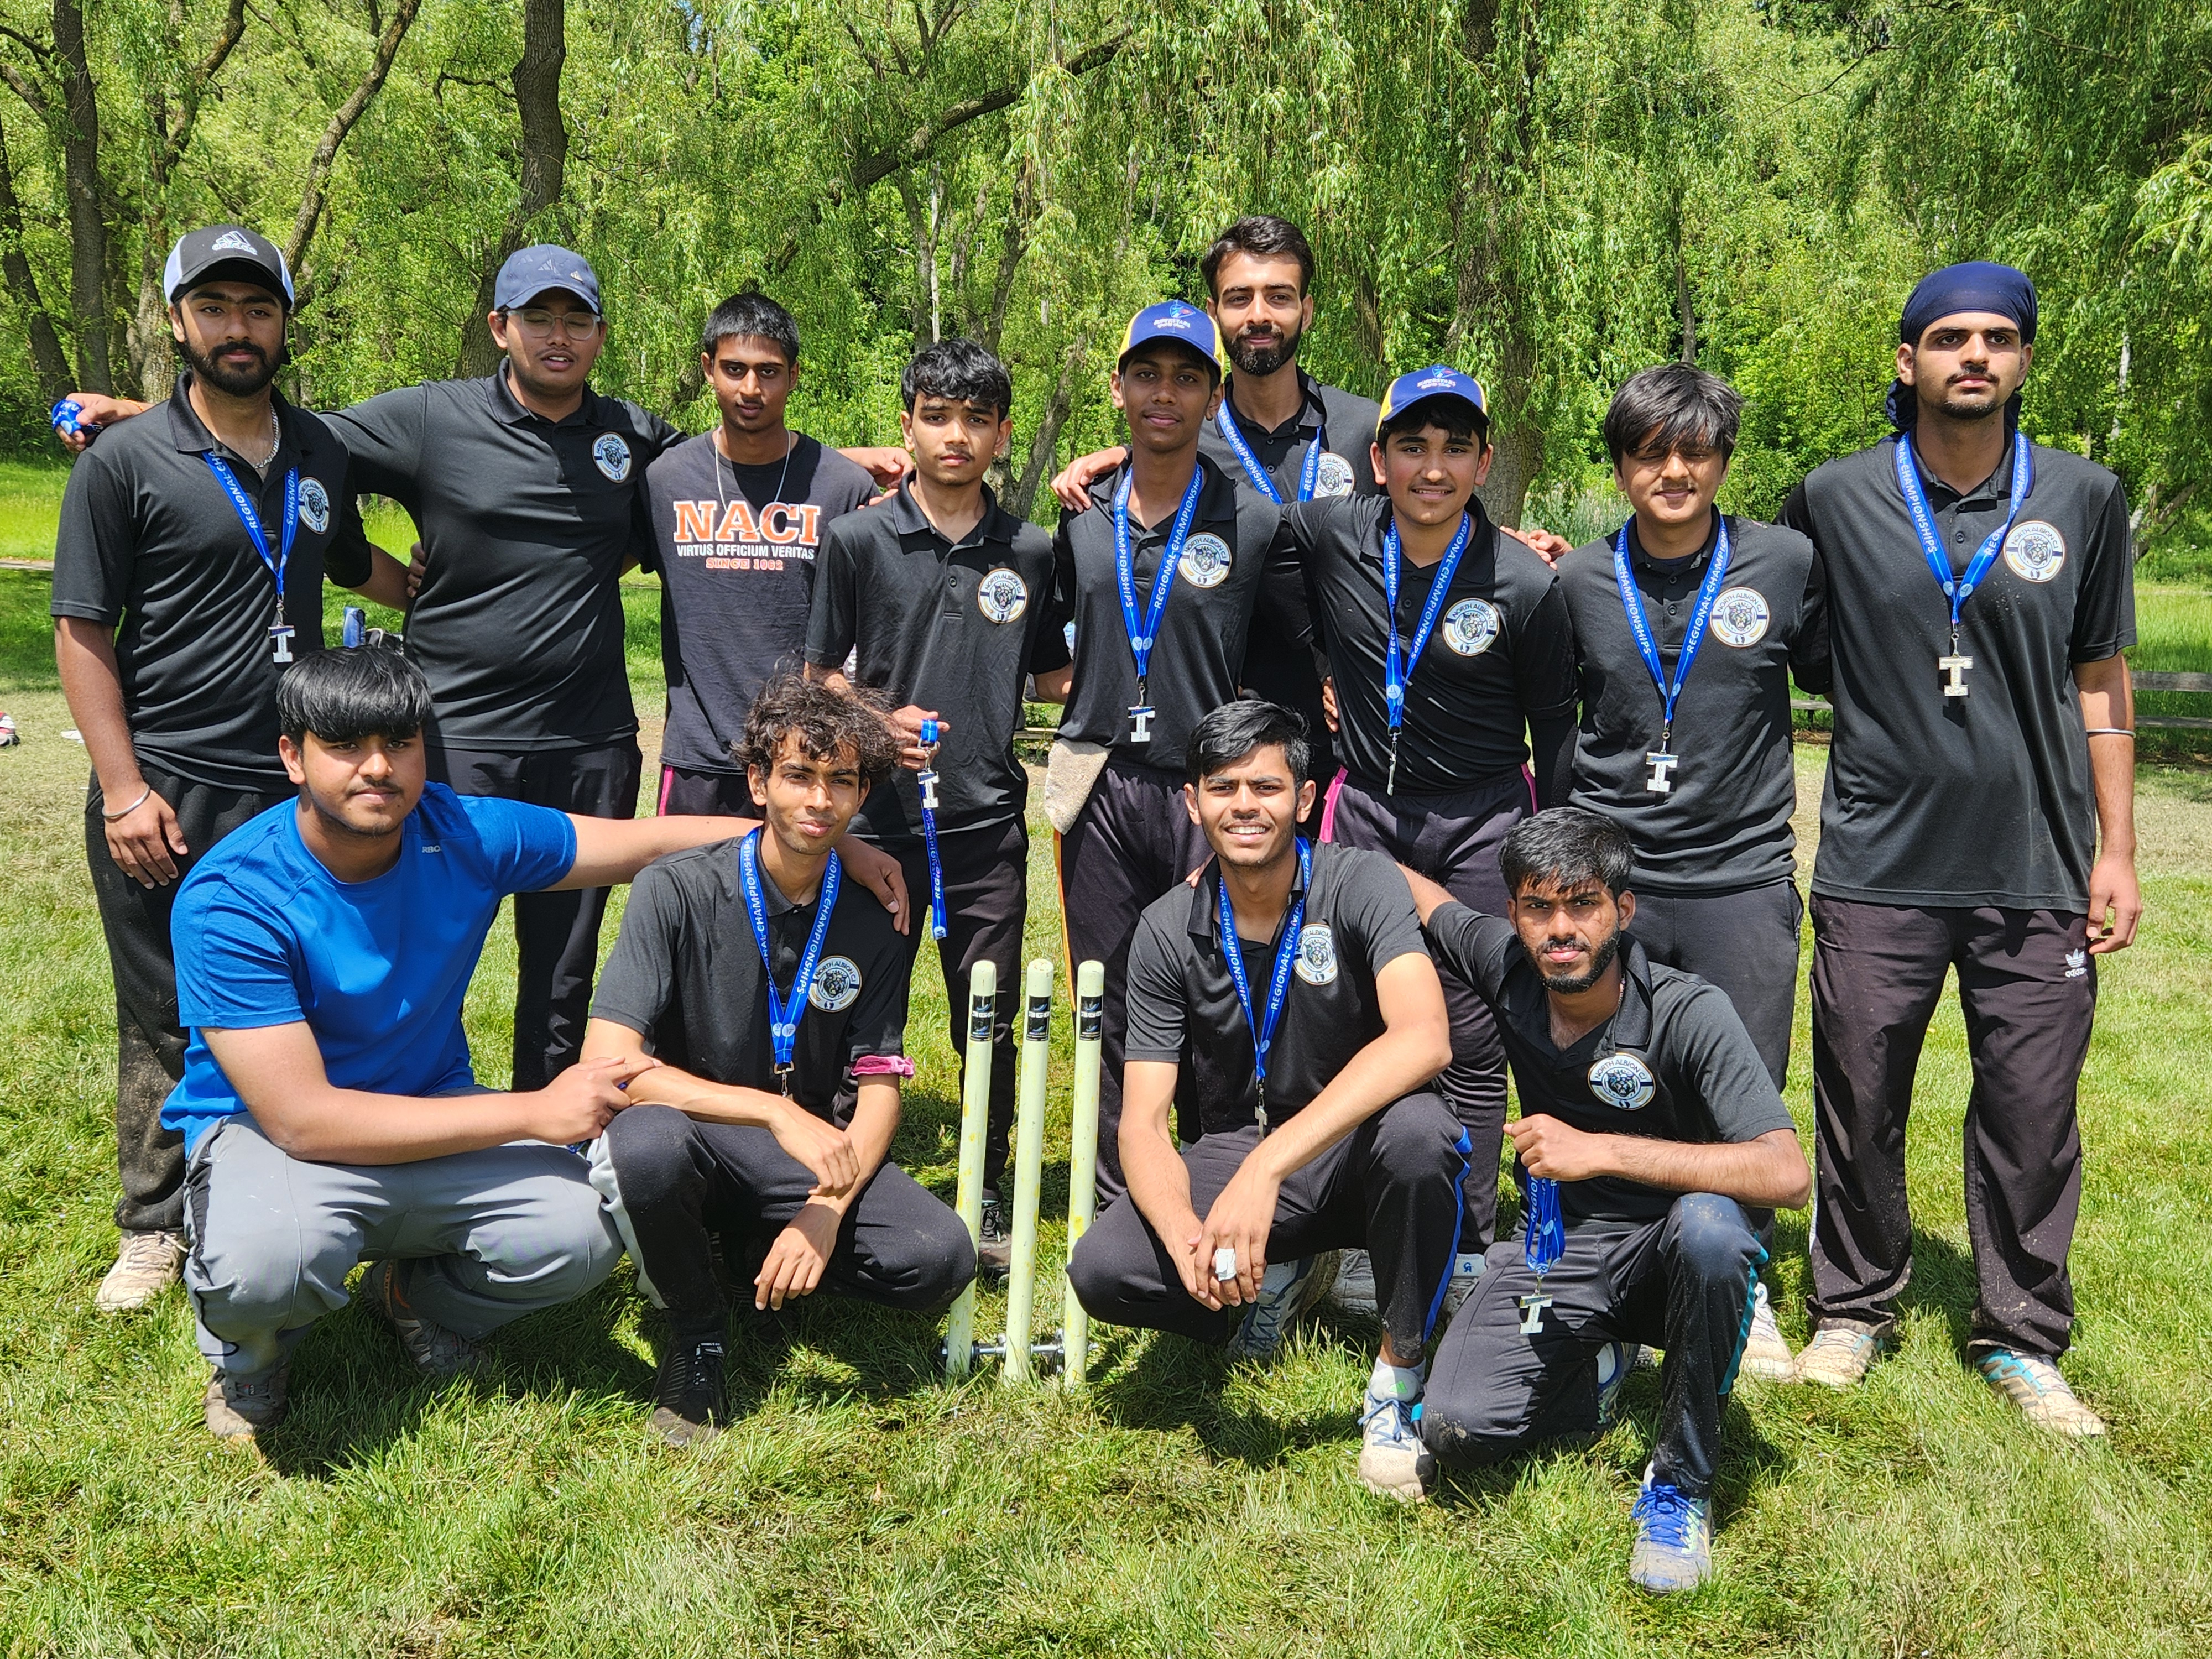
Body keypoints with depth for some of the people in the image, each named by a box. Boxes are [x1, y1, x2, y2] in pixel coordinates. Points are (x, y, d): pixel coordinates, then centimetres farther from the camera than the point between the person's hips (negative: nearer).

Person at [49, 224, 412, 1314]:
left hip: (296, 787, 3)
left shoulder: (324, 454, 11)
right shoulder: (123, 465, -3)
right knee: (165, 1024, 7)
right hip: (164, 797, -3)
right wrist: (122, 787, -11)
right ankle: (155, 1228, 22)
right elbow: (82, 632, -4)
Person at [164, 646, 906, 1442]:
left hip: (434, 1113, 4)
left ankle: (416, 1291, 12)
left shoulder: (465, 835, -10)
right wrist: (532, 1112, -28)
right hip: (267, 1131, -3)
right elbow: (303, 1118, -27)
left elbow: (651, 841, 2)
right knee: (266, 1261, -38)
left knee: (578, 1228, -24)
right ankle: (249, 1344, 4)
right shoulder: (231, 899, -23)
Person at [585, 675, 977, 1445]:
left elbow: (879, 1088, -3)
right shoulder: (678, 890, -14)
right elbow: (608, 1061, -24)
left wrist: (827, 1210, -22)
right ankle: (696, 1330, -8)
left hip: (815, 1156, 4)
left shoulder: (871, 924, -2)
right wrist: (776, 1110, -33)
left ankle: (766, 1257, 8)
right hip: (692, 1140, -3)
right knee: (645, 1141, -39)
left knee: (940, 1258, -22)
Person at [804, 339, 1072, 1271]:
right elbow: (820, 678, 4)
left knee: (989, 1025, 7)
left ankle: (986, 1196, 23)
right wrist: (879, 725, -14)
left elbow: (1054, 681, 15)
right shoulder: (858, 541, 0)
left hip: (989, 821, 2)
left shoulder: (1028, 554, 6)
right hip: (880, 817, -1)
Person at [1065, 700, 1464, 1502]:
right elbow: (1143, 1121, -10)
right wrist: (1186, 1237, -33)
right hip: (1232, 1156, 3)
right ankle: (1274, 1276, 8)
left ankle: (1400, 1374, -13)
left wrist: (1267, 1166, -43)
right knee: (1101, 1269, -24)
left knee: (1418, 1132, -38)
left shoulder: (1358, 884, -16)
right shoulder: (1169, 932, -7)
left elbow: (1424, 1039, -34)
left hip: (1353, 1149, -2)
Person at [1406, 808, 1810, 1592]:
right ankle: (1598, 1364, 15)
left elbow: (1787, 1174, -33)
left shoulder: (1687, 1013, -22)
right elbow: (1404, 881, 9)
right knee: (1456, 1429, -20)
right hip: (1557, 1243, 3)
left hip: (1665, 1251, -3)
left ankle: (1681, 1483, -16)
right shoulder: (1504, 964, -9)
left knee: (1708, 1224, -40)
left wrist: (1604, 1151, -36)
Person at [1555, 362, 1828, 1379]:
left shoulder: (1788, 565, -2)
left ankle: (1740, 1287, 28)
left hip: (1742, 876, 0)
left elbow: (1842, 681, 11)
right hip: (1609, 874, 1)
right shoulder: (1577, 581, 1)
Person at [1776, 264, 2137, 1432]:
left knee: (2031, 1110, 6)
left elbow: (2100, 680, 9)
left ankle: (2021, 1338, 24)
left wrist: (2117, 848, 6)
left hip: (2037, 866, 1)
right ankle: (1854, 1309, 29)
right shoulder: (1834, 501, 0)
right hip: (1877, 864, 0)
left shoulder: (2084, 500, 4)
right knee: (1860, 1099, 9)